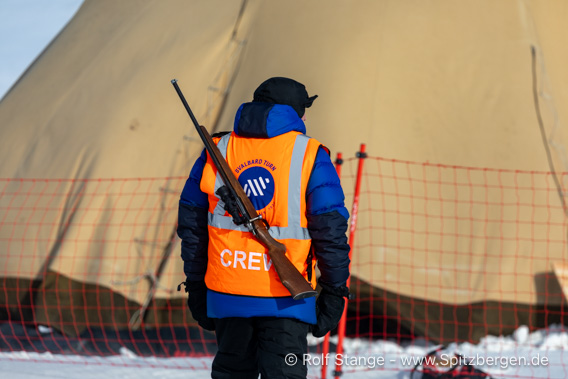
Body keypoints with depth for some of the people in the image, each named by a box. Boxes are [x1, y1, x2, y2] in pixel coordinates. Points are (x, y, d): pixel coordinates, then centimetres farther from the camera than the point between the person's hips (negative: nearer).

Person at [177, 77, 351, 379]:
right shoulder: (310, 156, -3)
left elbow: (191, 224, 11)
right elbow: (331, 229, -5)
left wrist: (196, 285, 18)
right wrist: (334, 291, 2)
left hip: (226, 294, 4)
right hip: (285, 297, -4)